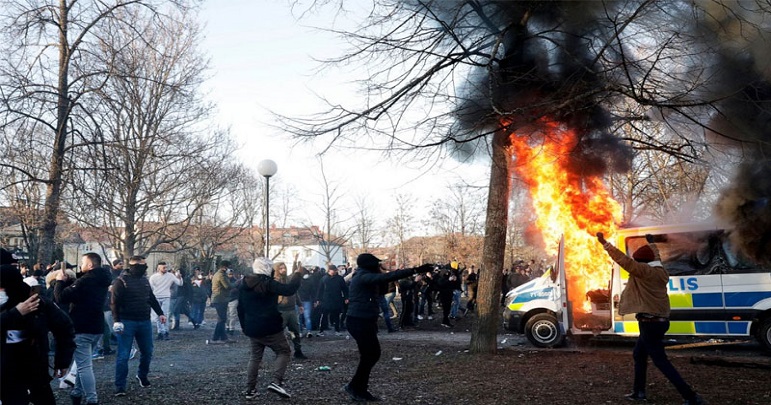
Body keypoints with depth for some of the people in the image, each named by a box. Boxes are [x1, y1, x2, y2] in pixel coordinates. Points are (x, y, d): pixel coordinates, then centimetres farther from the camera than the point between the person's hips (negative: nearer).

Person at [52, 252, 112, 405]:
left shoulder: (85, 280, -21)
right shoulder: (100, 280, 9)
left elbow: (61, 297, -20)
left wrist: (59, 281, -4)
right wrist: (66, 280, 10)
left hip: (82, 329, -9)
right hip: (96, 328, 9)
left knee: (84, 366, -4)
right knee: (83, 364, 19)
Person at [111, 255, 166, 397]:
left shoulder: (144, 280, 11)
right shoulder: (121, 281, -9)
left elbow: (152, 298, 20)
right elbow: (114, 303, -13)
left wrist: (160, 313, 15)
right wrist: (117, 320, -20)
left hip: (145, 322, 6)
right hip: (127, 323, -6)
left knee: (147, 352, 13)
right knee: (123, 356, -3)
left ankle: (142, 376, 35)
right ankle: (120, 387, 3)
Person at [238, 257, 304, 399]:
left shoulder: (244, 286, 9)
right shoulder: (268, 283, -15)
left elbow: (240, 308, 16)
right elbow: (289, 290, -23)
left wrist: (244, 326, 25)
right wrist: (298, 275, -10)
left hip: (252, 329, 7)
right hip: (270, 328, -7)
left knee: (255, 357, 16)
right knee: (283, 351, 5)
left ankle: (250, 390, 13)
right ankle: (276, 382, -12)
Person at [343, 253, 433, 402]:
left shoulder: (365, 277, 16)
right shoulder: (363, 277, -17)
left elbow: (382, 291, 21)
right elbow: (389, 276, -28)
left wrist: (381, 274, 3)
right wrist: (415, 270, -32)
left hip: (365, 321, 10)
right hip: (360, 322, -10)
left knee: (371, 354, 12)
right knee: (370, 355, -4)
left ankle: (361, 389, 18)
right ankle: (354, 387, 8)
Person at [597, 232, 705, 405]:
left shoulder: (644, 271, -15)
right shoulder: (660, 271, 9)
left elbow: (623, 259, -21)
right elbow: (656, 257, 30)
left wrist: (604, 242, -16)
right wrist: (651, 243, 48)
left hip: (650, 323, -9)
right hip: (659, 321, 10)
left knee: (661, 361, -6)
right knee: (639, 354, 21)